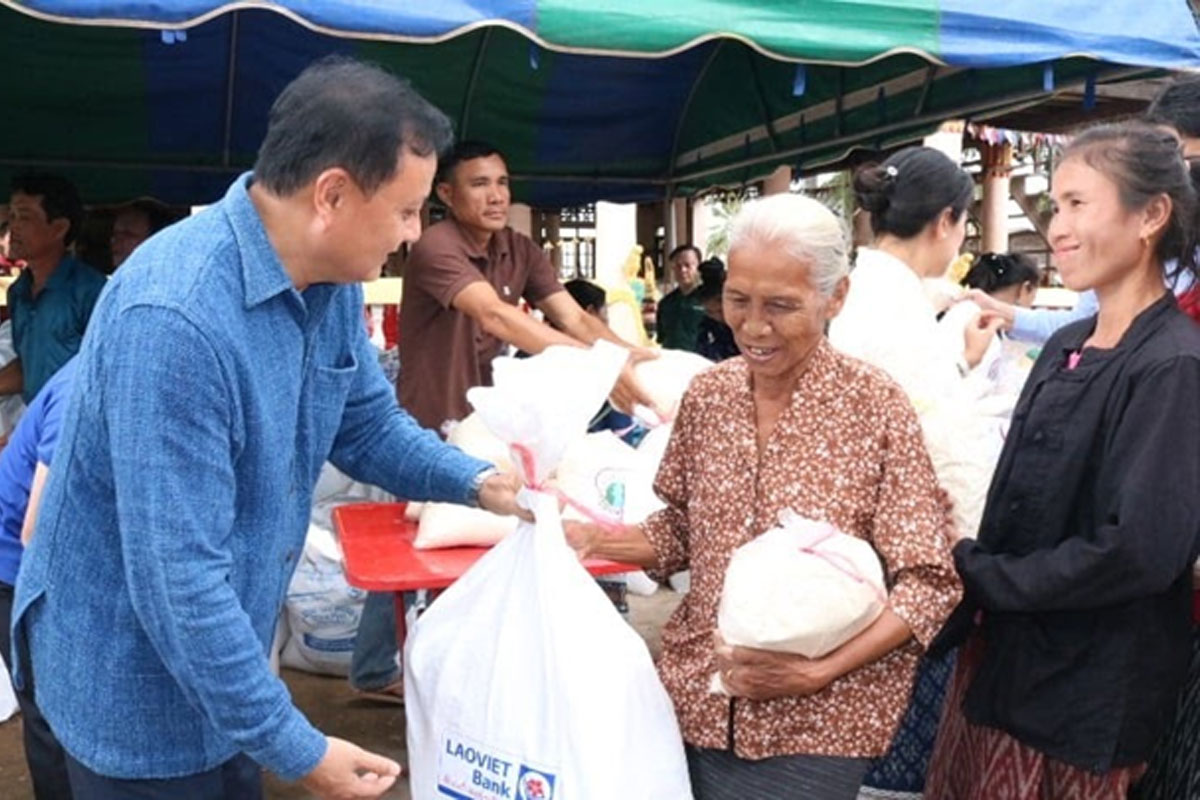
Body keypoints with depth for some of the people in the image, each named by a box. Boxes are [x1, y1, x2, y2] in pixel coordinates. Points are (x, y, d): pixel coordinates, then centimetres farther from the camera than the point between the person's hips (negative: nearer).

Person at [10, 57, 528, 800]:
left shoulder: (331, 279, -6)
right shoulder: (175, 317, -34)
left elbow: (368, 424, 7)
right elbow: (177, 577, -34)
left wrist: (477, 481, -9)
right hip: (135, 679, -7)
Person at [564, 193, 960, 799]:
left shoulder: (876, 406, -13)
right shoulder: (706, 394, -1)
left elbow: (927, 584, -12)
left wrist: (817, 673, -22)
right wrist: (590, 538, -6)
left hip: (813, 725, -4)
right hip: (695, 703, 4)